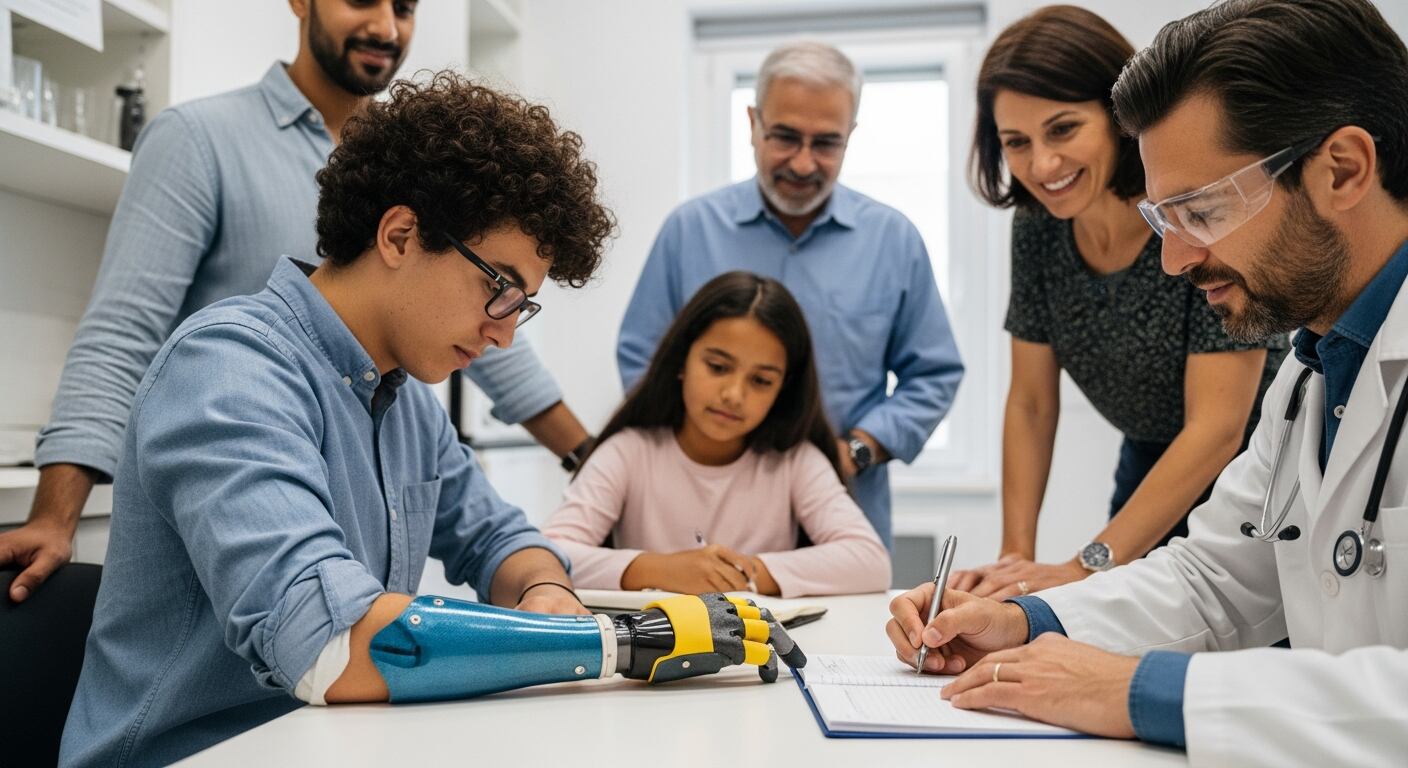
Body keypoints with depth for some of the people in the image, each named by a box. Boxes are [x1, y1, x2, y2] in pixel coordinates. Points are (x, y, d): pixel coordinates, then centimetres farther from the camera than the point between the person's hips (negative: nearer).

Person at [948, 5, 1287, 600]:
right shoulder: (1038, 227, -10)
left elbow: (1217, 429, -27)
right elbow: (1031, 404, -3)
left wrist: (1085, 568, -30)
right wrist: (1015, 556, -13)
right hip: (1150, 476, 5)